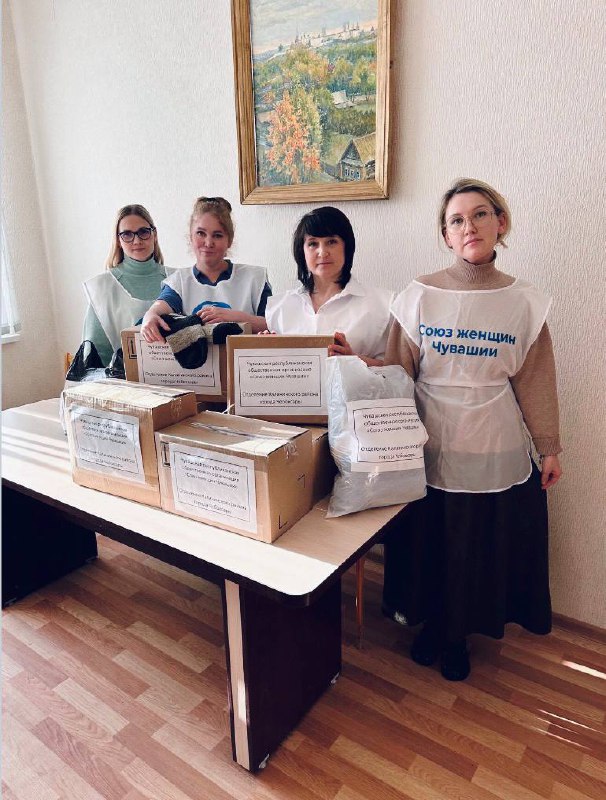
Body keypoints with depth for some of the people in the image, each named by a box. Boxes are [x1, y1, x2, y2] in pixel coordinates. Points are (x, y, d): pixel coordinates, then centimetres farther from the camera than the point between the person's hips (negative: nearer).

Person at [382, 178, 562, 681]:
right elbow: (398, 375, 0)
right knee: (428, 541, 13)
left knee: (483, 549, 12)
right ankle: (431, 623, 41)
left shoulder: (524, 301, -1)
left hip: (495, 454, 1)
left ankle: (457, 634, 39)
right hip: (430, 447, 0)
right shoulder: (420, 295, -3)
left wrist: (549, 447, 5)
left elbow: (534, 381, 3)